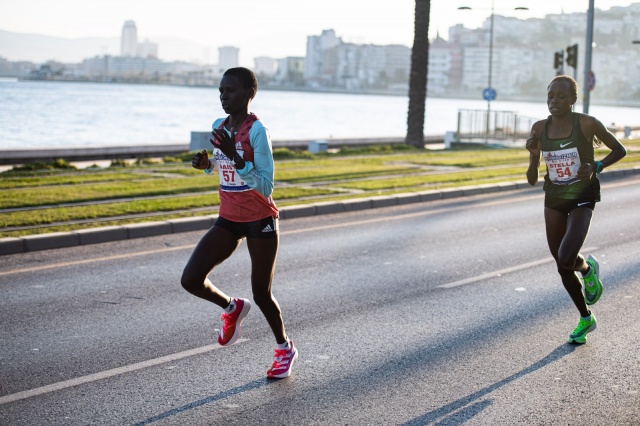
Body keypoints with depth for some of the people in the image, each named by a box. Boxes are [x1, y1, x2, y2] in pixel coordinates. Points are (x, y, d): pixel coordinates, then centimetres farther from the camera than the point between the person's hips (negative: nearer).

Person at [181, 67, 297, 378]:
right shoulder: (218, 127, 3)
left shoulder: (257, 131, -18)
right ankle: (232, 308, 22)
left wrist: (235, 156, -32)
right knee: (191, 279, -9)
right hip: (228, 220, 6)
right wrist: (207, 164, 0)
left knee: (261, 294, 4)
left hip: (260, 222, -6)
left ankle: (285, 349, 31)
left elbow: (266, 186, -23)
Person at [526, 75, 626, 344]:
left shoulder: (587, 124, -15)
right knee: (562, 266, 10)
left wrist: (596, 167, -18)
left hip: (583, 199, -4)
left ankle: (588, 268, 13)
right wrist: (533, 154, -21)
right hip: (554, 200, 4)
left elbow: (620, 150, -2)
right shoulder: (540, 129, -5)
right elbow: (532, 179, -2)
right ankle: (586, 319, 31)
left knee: (566, 259, -24)